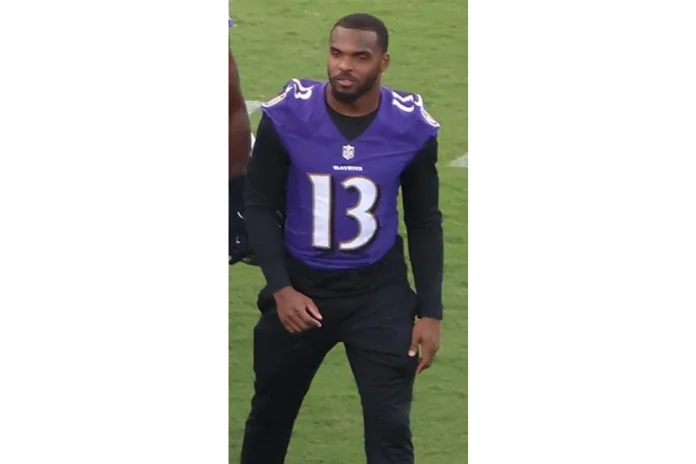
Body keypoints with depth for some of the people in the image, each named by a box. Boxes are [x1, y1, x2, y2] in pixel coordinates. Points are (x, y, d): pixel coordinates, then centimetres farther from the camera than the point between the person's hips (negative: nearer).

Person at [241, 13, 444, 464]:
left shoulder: (411, 126, -11)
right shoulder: (287, 115, -15)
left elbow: (425, 222, 0)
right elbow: (260, 206, -4)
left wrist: (430, 310, -3)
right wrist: (280, 287, -13)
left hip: (378, 290, 0)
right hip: (301, 283, 0)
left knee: (390, 427, -5)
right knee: (271, 413, 15)